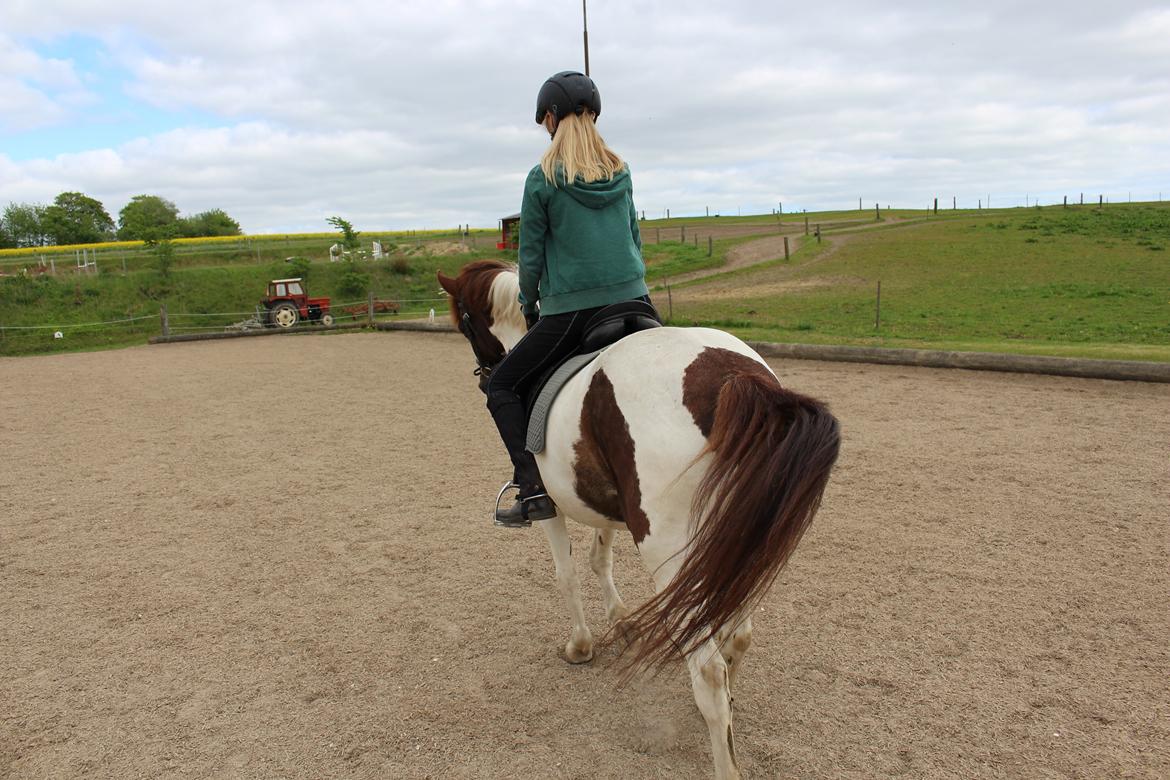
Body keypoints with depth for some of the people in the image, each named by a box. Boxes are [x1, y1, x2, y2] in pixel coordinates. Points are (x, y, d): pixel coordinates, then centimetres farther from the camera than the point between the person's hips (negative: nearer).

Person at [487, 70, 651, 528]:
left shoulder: (542, 179, -6)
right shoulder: (621, 173, 9)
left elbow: (530, 256, -2)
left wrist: (529, 307, 13)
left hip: (569, 313, -5)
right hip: (633, 302, 5)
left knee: (502, 387, 9)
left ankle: (533, 488, -3)